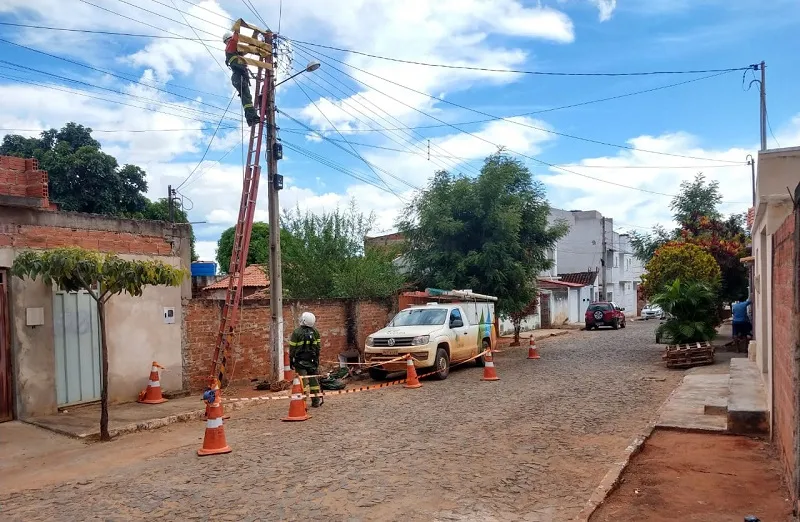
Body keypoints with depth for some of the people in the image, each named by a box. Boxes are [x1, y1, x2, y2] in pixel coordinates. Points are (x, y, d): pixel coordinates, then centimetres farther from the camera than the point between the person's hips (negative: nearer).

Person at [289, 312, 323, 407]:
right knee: (314, 380, 10)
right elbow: (318, 347, 7)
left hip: (300, 361, -3)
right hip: (312, 360, 3)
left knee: (303, 381, -2)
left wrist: (291, 361, 3)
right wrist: (317, 358, 16)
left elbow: (292, 348, -6)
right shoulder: (315, 332, 3)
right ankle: (316, 401, 14)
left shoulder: (296, 332, -9)